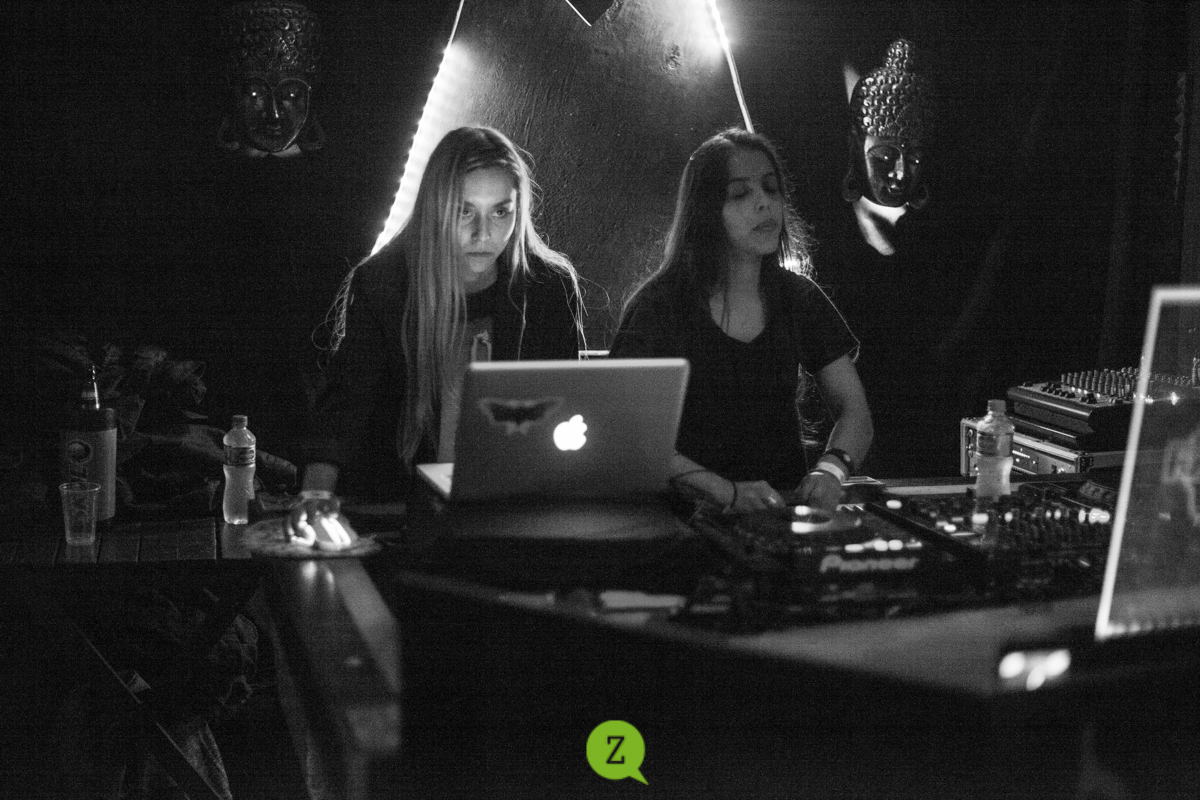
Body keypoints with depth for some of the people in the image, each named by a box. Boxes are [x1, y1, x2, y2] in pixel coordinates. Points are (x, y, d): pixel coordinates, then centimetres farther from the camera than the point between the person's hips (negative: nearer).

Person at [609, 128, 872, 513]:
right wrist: (726, 491, -25)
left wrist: (830, 469, -13)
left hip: (786, 507, 4)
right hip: (691, 512, -4)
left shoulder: (799, 298, 9)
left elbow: (854, 409, 10)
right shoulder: (660, 304, -5)